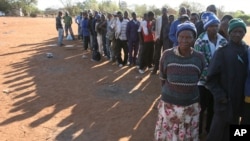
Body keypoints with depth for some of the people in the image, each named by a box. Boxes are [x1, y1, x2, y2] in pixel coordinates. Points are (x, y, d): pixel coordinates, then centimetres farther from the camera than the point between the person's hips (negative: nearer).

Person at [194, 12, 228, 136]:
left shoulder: (223, 41, 0)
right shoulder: (200, 42, -13)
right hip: (204, 80, -4)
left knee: (213, 107, 18)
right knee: (201, 107, 8)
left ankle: (210, 129, 40)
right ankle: (197, 131, 29)